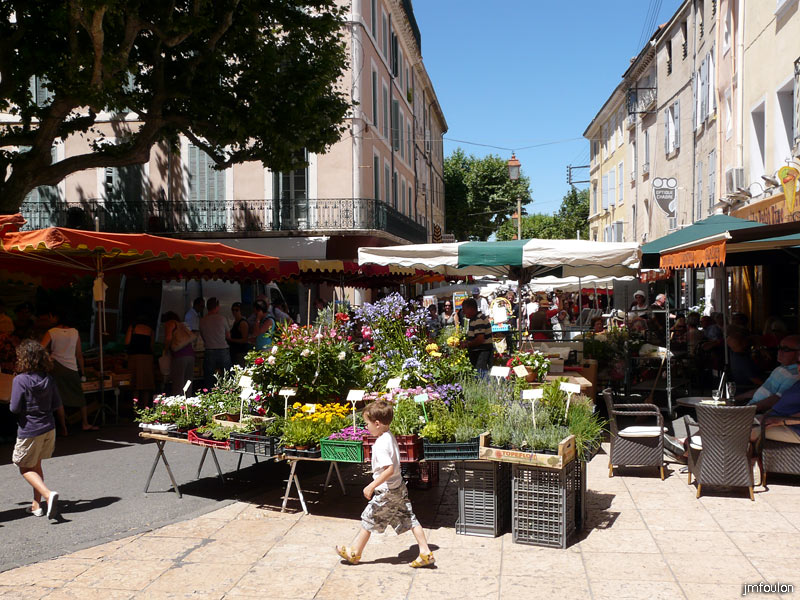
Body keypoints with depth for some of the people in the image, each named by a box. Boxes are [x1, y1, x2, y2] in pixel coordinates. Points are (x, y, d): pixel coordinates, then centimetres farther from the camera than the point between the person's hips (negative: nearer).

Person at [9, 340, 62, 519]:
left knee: (25, 469, 10)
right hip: (49, 428, 5)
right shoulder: (48, 378, -2)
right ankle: (37, 505, 25)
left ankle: (48, 494, -13)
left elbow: (15, 408, -15)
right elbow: (57, 404, 2)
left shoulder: (20, 380, -17)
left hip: (29, 430, -5)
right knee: (36, 465, 21)